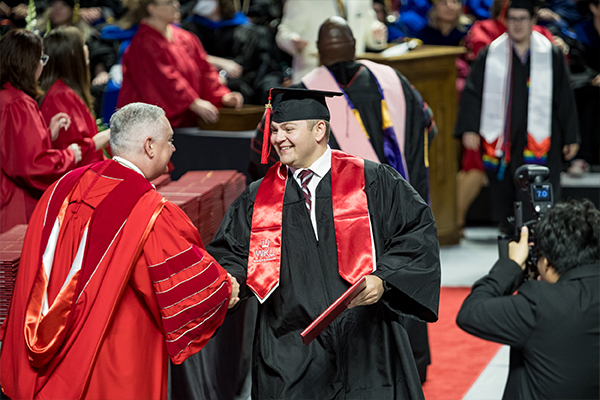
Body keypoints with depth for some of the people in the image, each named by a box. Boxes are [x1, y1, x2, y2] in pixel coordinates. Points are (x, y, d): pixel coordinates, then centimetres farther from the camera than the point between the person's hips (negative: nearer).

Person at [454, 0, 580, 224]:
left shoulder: (551, 55, 4)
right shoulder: (491, 55, 5)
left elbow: (565, 99, 7)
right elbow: (472, 93, 2)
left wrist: (570, 138, 6)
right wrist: (469, 129, -10)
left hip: (539, 143, -1)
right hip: (501, 144, 2)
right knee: (503, 200, 7)